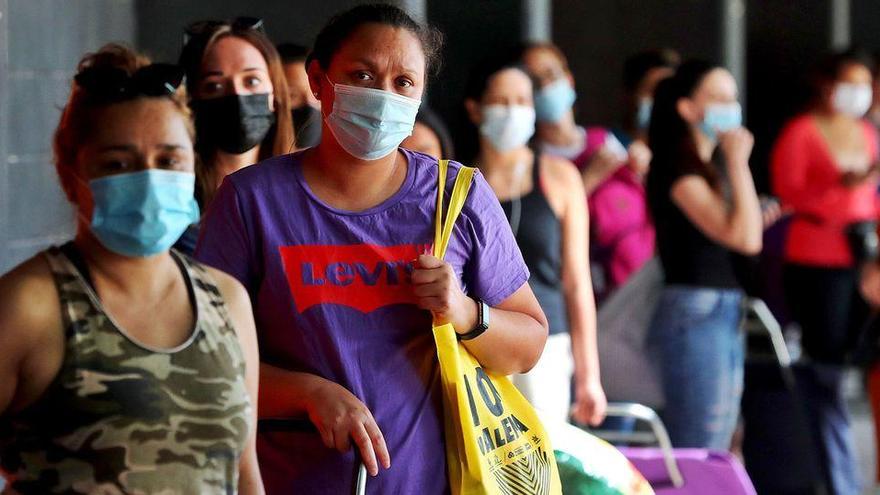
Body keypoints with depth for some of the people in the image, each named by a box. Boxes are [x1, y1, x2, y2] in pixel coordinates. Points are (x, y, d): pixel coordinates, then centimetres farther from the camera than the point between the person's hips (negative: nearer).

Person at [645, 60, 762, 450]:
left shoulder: (708, 168, 16)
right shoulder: (679, 166, -12)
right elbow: (743, 237, -20)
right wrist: (738, 161, -14)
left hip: (726, 315, 10)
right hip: (694, 314, -10)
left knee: (716, 453, 11)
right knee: (698, 457, -10)